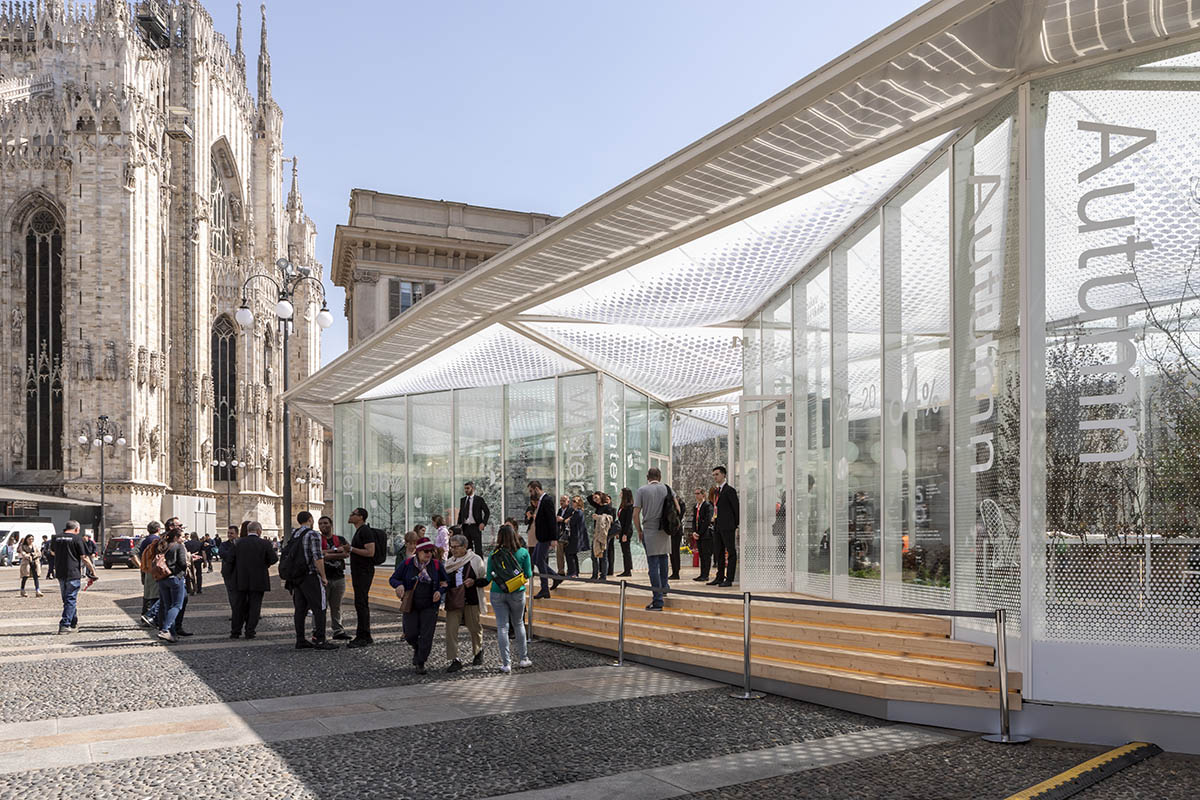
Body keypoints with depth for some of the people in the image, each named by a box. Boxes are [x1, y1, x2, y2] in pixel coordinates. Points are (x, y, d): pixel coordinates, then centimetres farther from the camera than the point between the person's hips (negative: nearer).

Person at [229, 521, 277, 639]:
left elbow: (228, 558, -2)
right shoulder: (264, 543, -7)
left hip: (240, 580, 2)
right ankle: (250, 631, 4)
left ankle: (235, 631, 16)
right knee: (254, 606, 6)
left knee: (238, 606, 12)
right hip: (258, 580, -2)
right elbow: (274, 558, -7)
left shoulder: (238, 542, -2)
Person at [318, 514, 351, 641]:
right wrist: (338, 553, -9)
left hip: (339, 577, 4)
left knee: (336, 606, 9)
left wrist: (330, 552, -12)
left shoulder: (340, 539, 13)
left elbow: (347, 553, -2)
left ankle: (338, 630, 14)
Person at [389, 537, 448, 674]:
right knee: (410, 634, 0)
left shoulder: (436, 565, -1)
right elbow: (392, 579, 2)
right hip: (411, 606, 0)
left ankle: (420, 663, 10)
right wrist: (399, 585, -19)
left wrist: (440, 592, -11)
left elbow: (446, 582, 8)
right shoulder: (407, 564, -4)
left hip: (430, 606, 0)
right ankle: (417, 648, 35)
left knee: (426, 636, -4)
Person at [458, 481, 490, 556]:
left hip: (476, 527, -4)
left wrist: (483, 523, -11)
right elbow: (460, 513, 18)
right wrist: (459, 524, 5)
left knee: (478, 548, -6)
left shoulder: (479, 499, 0)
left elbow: (487, 512, 1)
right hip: (465, 527, 4)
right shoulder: (462, 500, 14)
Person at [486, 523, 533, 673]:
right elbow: (529, 575, 0)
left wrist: (485, 578, 23)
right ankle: (523, 659, 25)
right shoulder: (523, 552, -6)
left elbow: (489, 577, 1)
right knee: (518, 624, 18)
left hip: (497, 594, 0)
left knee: (502, 627, 4)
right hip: (517, 593, 0)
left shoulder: (493, 555, -5)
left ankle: (506, 664, 4)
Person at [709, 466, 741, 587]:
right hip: (717, 527, 9)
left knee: (731, 553, -3)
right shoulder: (716, 491, 17)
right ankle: (720, 577, 20)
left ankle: (729, 579, -2)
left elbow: (736, 509, -9)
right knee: (718, 553, 13)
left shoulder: (730, 490, -8)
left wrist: (736, 527, -11)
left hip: (727, 527, -9)